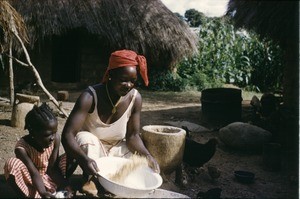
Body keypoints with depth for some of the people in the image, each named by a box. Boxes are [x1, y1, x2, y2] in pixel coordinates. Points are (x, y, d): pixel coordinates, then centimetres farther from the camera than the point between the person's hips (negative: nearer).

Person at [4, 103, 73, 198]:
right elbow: (34, 174, -32)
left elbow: (54, 167, -14)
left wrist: (65, 185, -29)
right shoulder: (22, 147, -28)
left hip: (47, 177, 4)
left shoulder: (56, 138, -17)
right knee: (12, 163, -33)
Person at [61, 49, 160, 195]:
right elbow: (67, 135, -36)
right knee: (85, 138, -36)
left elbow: (133, 135, -9)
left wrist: (146, 155, -29)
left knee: (148, 168, -14)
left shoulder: (135, 98, -18)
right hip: (90, 148, -3)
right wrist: (84, 159, -54)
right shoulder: (90, 96, -30)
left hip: (117, 148, 4)